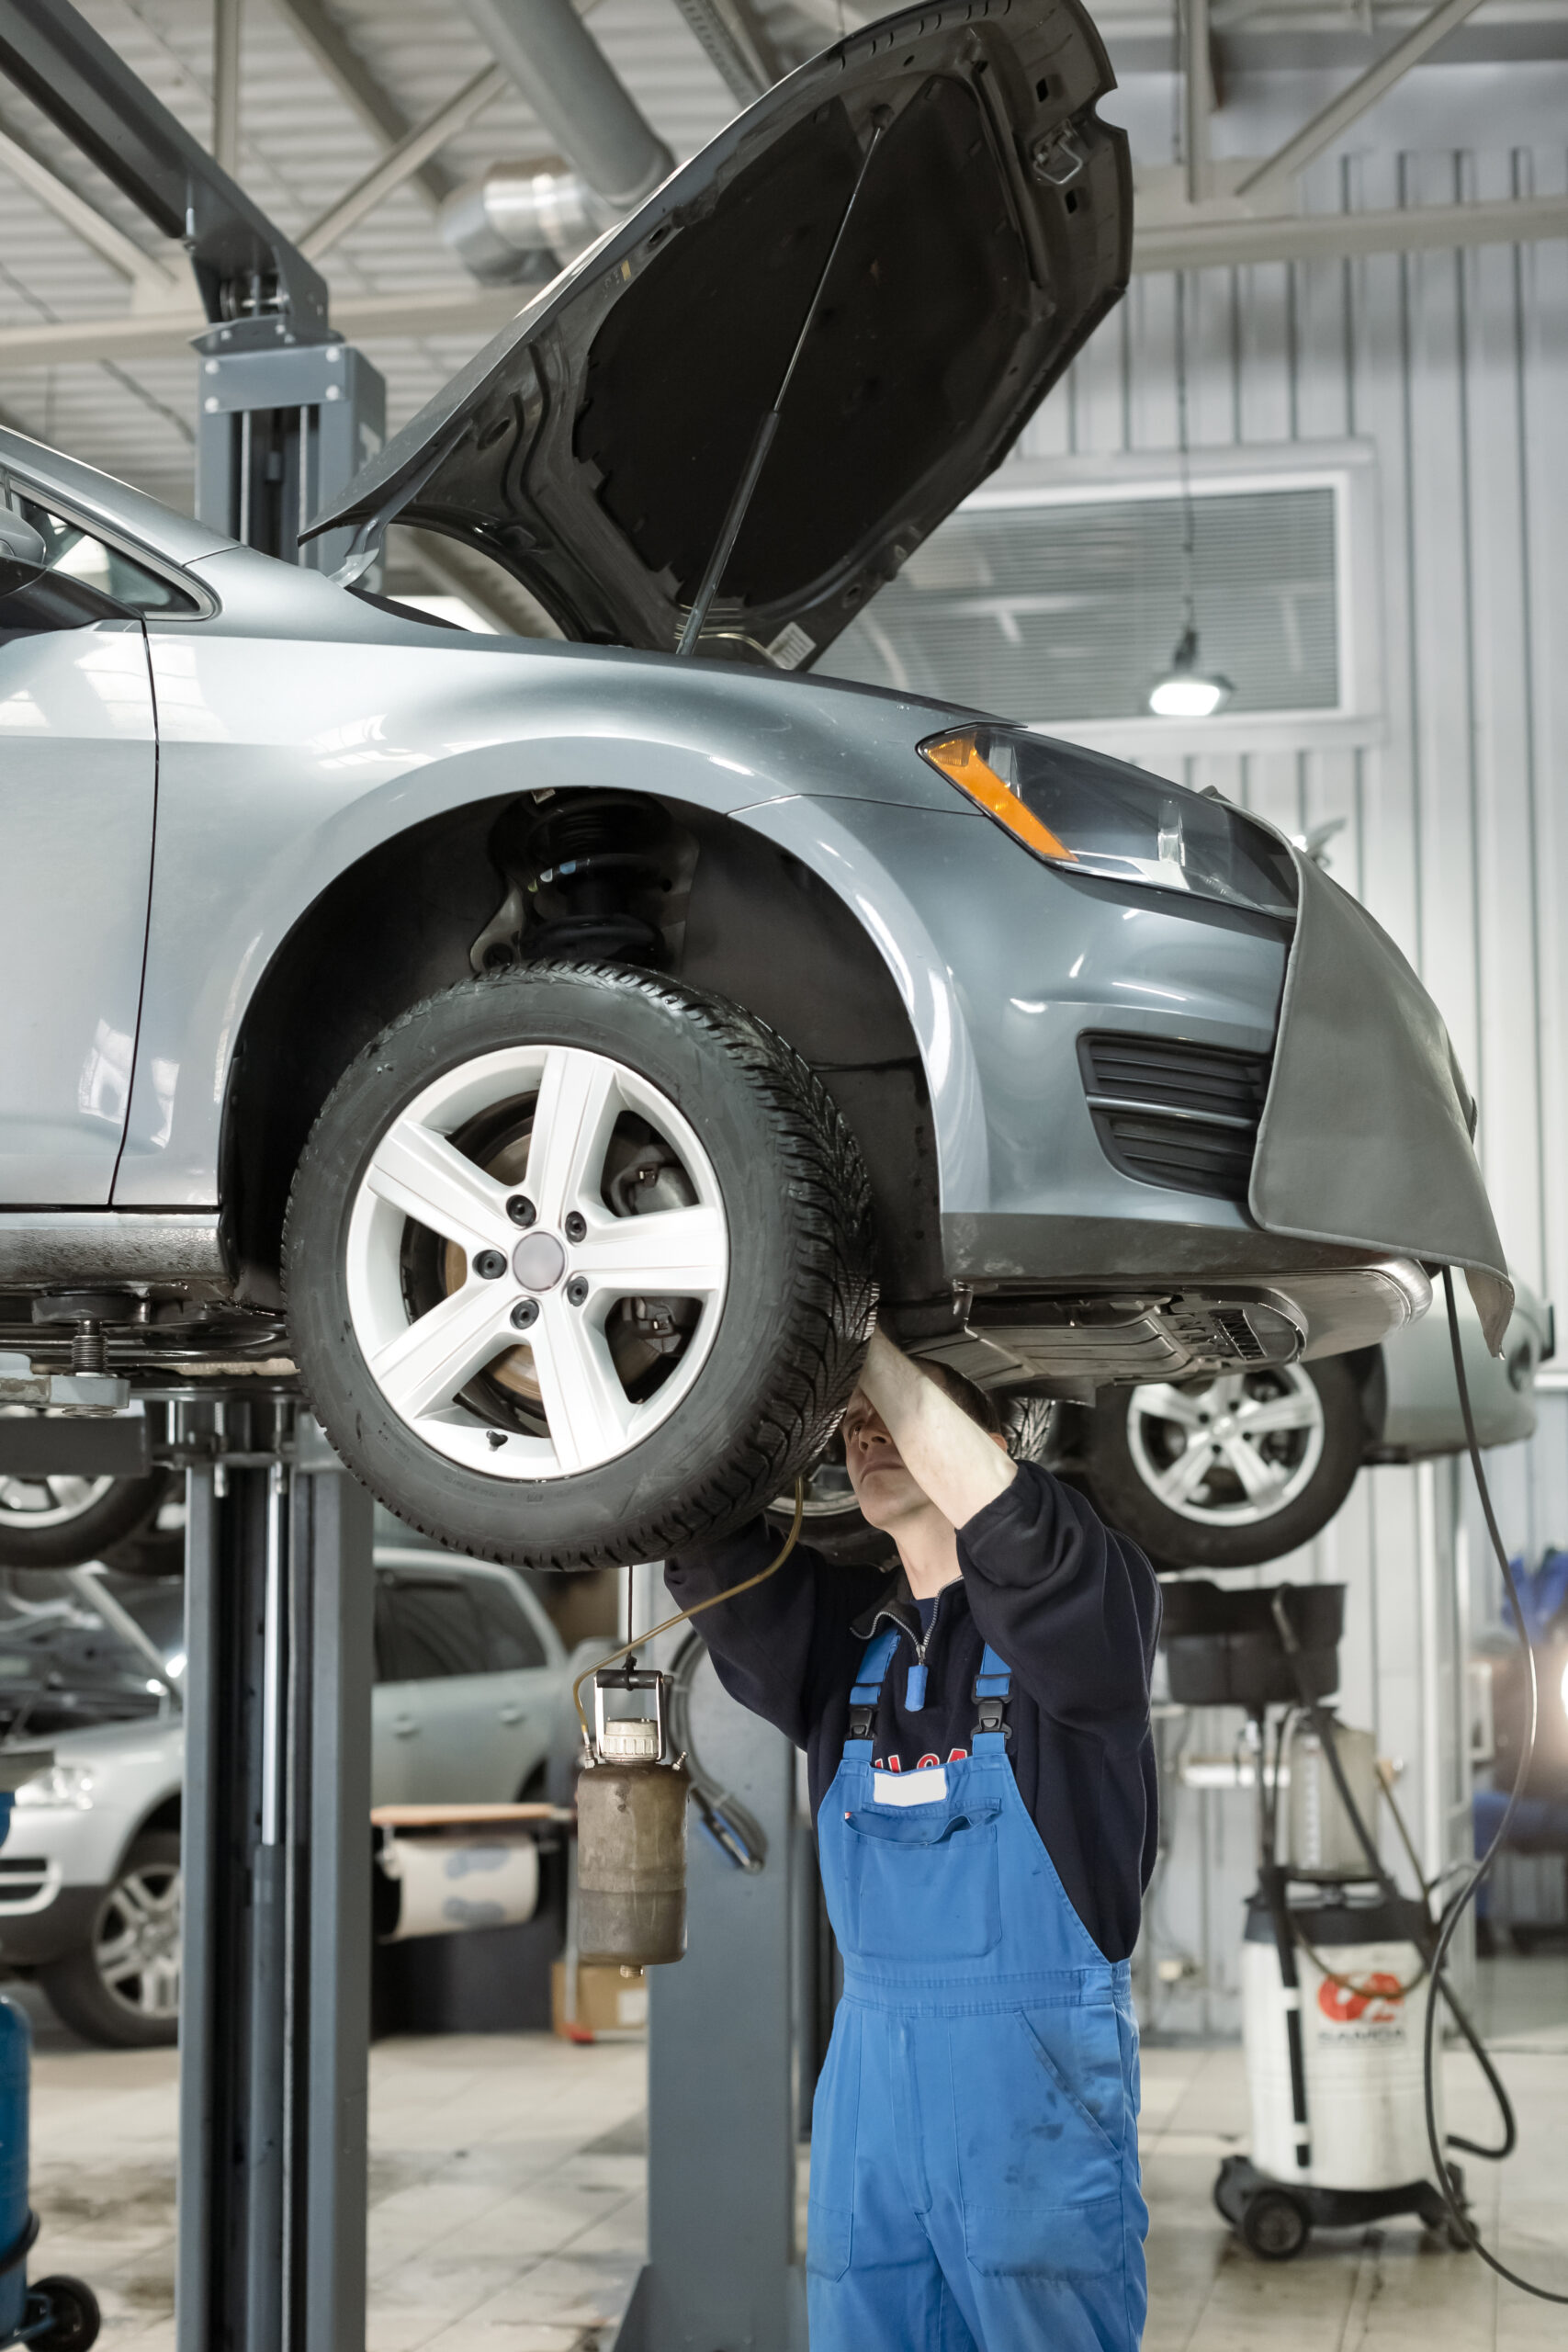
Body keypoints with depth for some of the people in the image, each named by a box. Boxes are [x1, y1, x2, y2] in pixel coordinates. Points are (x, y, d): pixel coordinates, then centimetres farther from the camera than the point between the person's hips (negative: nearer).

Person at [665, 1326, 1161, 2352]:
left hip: (1042, 2072, -5)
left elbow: (989, 1505, -23)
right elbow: (709, 1546, -3)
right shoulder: (842, 1626, 11)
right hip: (871, 2062, 5)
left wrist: (869, 1338, -17)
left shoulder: (1085, 1607, -3)